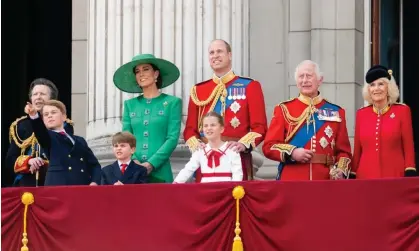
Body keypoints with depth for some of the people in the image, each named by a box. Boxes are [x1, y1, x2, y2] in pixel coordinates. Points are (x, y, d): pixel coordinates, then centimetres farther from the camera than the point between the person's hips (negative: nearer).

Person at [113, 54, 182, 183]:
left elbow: (172, 138, -4)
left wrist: (151, 164, -14)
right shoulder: (130, 104, 13)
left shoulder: (172, 102, 3)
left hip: (160, 172, -3)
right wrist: (133, 161, -10)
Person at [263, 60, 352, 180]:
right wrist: (292, 152, -14)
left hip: (325, 181, 2)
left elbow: (343, 150, 11)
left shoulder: (336, 112, 11)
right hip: (291, 182, -1)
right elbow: (269, 146, 3)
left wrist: (340, 171, -9)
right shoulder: (284, 110, 7)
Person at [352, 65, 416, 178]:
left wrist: (410, 175, -7)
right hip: (365, 176, 2)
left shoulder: (402, 111, 3)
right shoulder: (361, 114, 9)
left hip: (395, 177, -2)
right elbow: (357, 151, 13)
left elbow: (409, 148, 1)